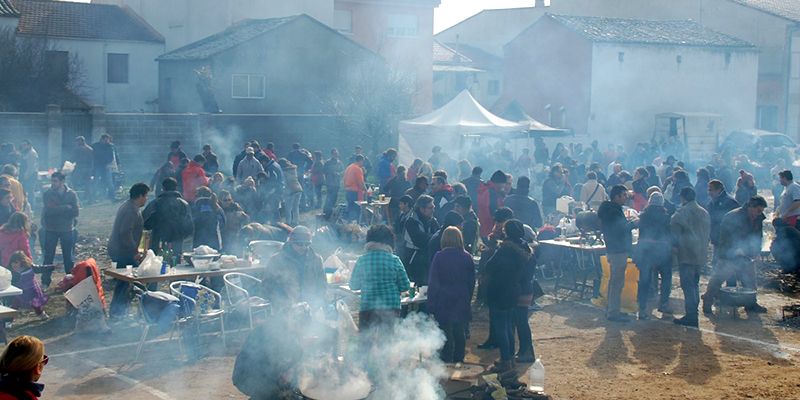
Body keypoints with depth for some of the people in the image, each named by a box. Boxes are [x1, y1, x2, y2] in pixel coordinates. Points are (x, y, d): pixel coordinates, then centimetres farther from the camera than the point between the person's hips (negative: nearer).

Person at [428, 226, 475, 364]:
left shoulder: (439, 257, -10)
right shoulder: (467, 257, -1)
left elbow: (432, 282, -8)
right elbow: (472, 282, 6)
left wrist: (431, 305, -4)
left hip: (443, 302, -3)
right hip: (462, 302, 3)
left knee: (446, 333, 2)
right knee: (460, 333, 12)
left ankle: (447, 362, 3)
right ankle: (458, 361, 18)